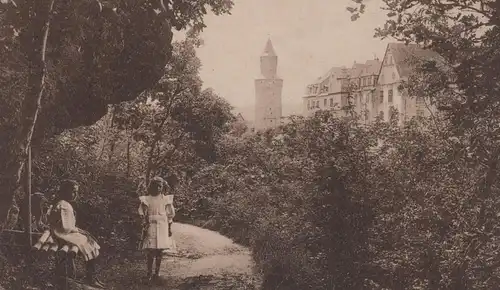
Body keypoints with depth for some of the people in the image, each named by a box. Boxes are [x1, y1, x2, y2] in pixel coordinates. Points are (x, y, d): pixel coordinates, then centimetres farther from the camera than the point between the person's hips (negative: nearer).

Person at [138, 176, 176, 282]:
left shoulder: (166, 199, 4)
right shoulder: (147, 199, 1)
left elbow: (170, 215, 7)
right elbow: (143, 215, 3)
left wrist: (169, 228, 4)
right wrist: (145, 226, -4)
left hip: (162, 227, 1)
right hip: (151, 226, -1)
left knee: (160, 250, 3)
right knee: (150, 250, -4)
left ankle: (157, 272, 12)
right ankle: (149, 272, 4)